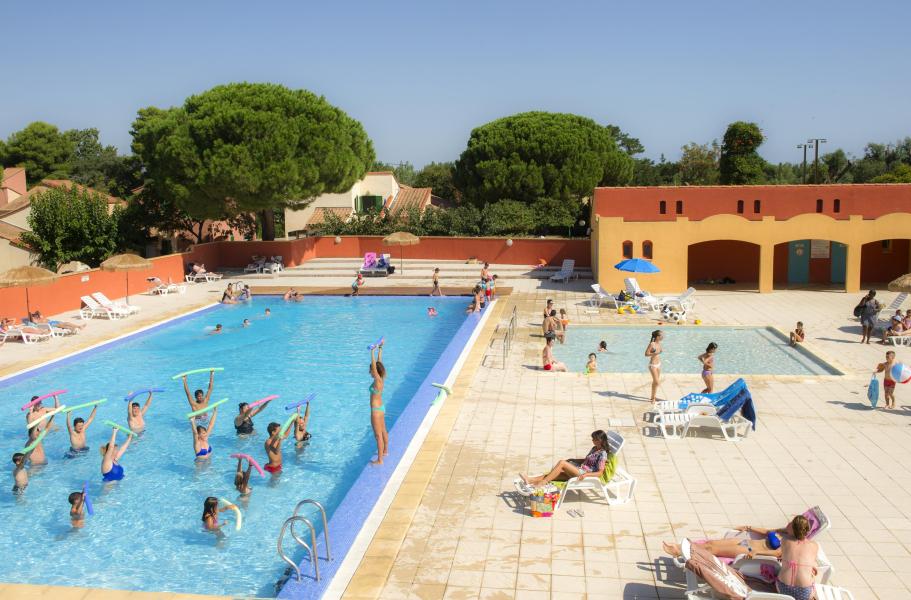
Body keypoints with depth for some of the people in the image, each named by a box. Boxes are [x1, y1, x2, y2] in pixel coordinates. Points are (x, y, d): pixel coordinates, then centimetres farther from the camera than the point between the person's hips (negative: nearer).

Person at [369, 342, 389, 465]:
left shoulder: (378, 381, -22)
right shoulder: (381, 379, -1)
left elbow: (375, 366, -34)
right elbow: (379, 361, 6)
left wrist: (372, 352, -36)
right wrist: (380, 349, 8)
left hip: (376, 411, -10)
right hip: (381, 408, 10)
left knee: (378, 435, -2)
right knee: (383, 431, 25)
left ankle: (379, 460, 4)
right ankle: (385, 451, 44)